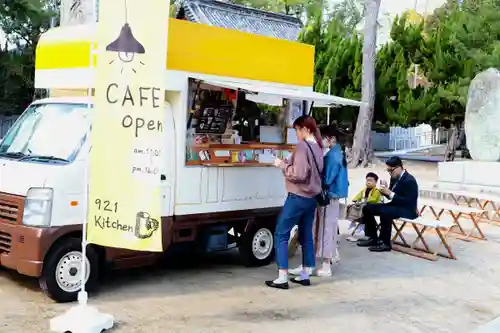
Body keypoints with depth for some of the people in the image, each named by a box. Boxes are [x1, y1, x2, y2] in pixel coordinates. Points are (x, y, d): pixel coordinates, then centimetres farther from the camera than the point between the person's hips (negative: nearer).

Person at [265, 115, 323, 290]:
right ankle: (305, 275, 18)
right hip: (311, 197, 9)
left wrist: (282, 165, -9)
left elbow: (299, 174, -22)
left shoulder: (302, 146, -16)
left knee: (281, 234, -2)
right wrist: (287, 163, 12)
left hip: (298, 196, -9)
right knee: (306, 236, 14)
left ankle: (282, 278, -4)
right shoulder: (318, 147, 11)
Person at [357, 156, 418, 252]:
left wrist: (390, 193, -28)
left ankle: (385, 243, -24)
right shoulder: (394, 178, 6)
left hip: (407, 210, -9)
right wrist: (385, 191, -8)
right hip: (395, 205, 9)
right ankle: (373, 238, 3)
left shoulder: (409, 180, -19)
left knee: (385, 212, -36)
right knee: (367, 208, 1)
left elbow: (408, 202, -25)